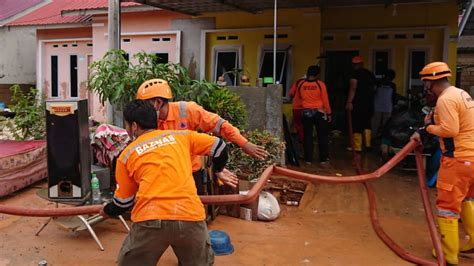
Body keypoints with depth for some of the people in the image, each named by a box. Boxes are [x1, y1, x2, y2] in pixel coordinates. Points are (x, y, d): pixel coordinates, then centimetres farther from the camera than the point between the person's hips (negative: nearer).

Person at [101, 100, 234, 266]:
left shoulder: (127, 155, 14)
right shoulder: (180, 136, 16)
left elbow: (123, 202, 22)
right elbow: (218, 146, 23)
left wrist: (107, 211, 44)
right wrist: (219, 169, 43)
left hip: (150, 219, -1)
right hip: (190, 215, 1)